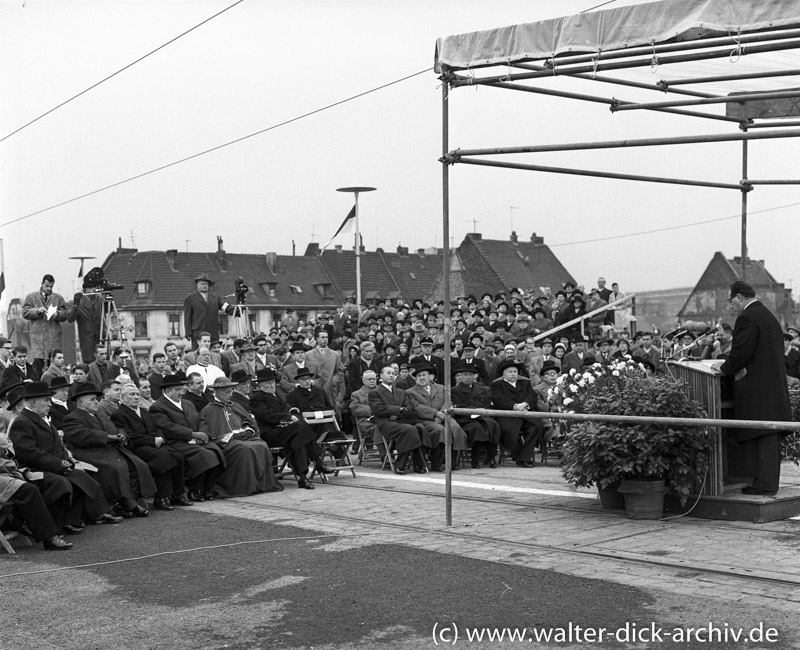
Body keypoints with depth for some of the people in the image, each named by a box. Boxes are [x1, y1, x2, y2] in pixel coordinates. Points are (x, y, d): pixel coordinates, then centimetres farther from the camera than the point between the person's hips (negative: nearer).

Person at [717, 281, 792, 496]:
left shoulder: (747, 318, -12)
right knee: (769, 436, 12)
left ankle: (765, 483, -6)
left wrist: (724, 369, -1)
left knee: (762, 437, -7)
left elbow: (740, 354, -18)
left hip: (757, 388, -9)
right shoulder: (769, 316, 18)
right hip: (774, 385, 10)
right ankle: (769, 480, 17)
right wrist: (740, 368, 12)